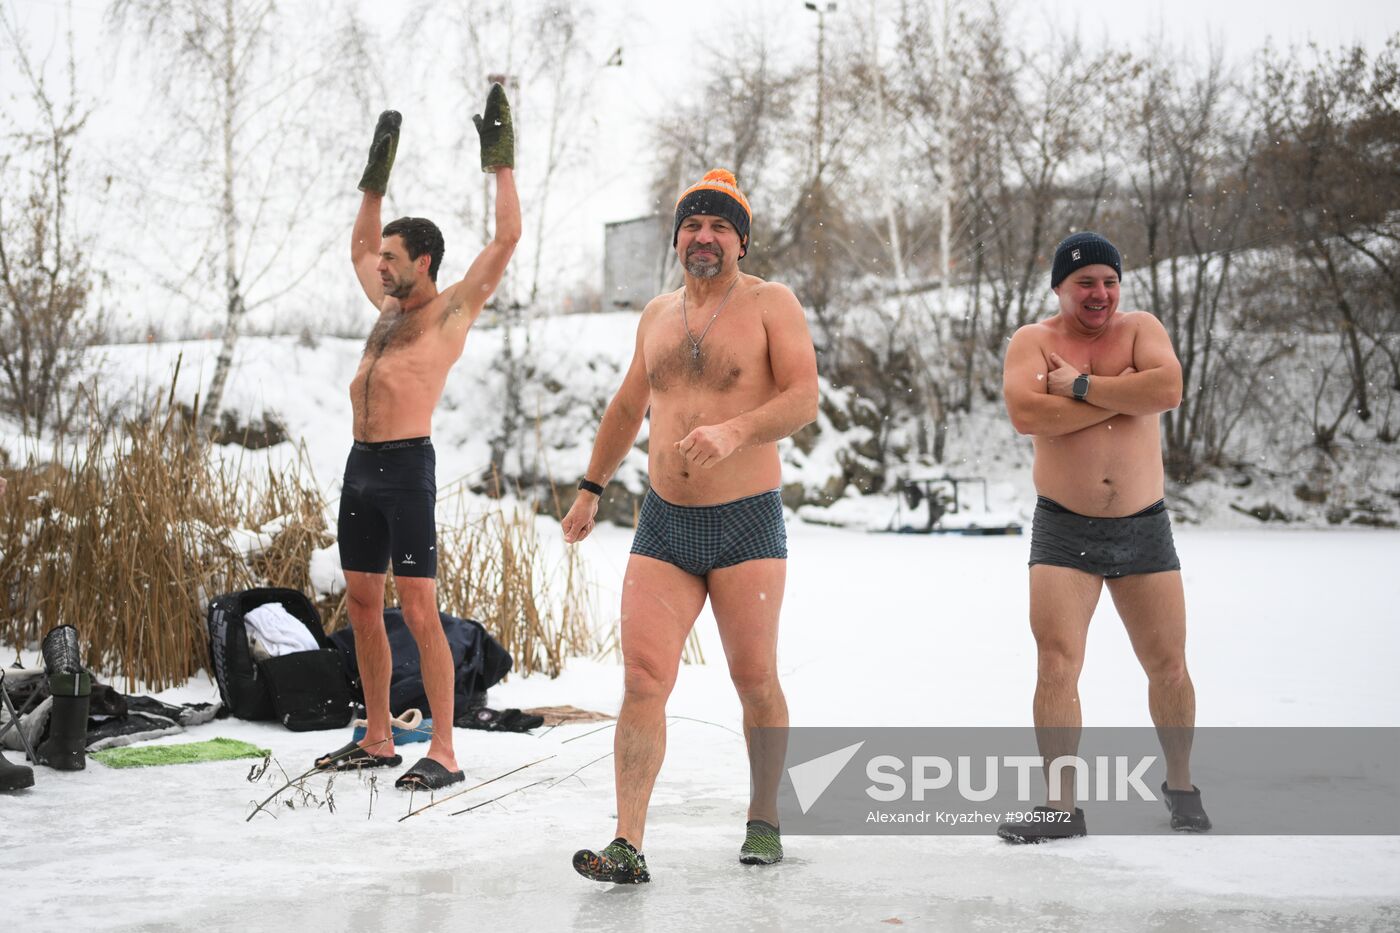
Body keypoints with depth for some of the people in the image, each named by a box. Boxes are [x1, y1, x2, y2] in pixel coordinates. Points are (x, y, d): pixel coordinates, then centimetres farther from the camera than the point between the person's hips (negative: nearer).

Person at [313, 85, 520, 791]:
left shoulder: (454, 308, 0)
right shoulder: (388, 306, 20)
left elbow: (507, 238, -6)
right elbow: (359, 246, 38)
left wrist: (501, 162, -1)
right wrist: (375, 180, 35)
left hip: (407, 465, -8)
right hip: (361, 465, 8)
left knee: (419, 612, -10)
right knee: (362, 603, 10)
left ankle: (443, 753, -8)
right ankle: (377, 739, 19)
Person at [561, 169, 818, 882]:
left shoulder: (770, 303, 0)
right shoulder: (657, 315, 16)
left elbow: (803, 398, -11)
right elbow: (627, 408, 29)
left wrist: (735, 431, -27)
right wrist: (590, 490, 31)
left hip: (746, 522, -4)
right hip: (664, 524, 4)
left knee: (755, 680, 3)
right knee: (643, 678, -9)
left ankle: (765, 821, 22)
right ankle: (628, 845, -12)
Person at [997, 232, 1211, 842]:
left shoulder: (1140, 329, 4)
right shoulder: (1033, 340, 1)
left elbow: (1168, 389, -17)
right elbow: (1025, 413, -18)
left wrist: (1081, 386, -16)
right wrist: (1121, 397, -15)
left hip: (1144, 527, 1)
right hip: (1063, 532, -1)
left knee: (1169, 666, 7)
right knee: (1056, 664, -12)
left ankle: (1181, 786, 28)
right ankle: (1060, 806, -6)